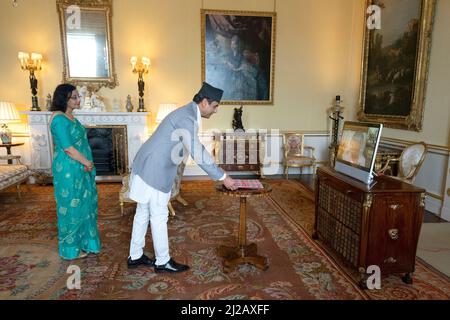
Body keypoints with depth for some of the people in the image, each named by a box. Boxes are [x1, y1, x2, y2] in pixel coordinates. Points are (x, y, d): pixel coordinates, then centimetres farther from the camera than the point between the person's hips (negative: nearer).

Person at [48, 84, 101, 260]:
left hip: (80, 169, 9)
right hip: (68, 171, -9)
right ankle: (70, 249, 18)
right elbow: (68, 148, -22)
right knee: (71, 207, 2)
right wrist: (87, 162, -12)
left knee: (83, 205, 16)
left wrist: (87, 164, 3)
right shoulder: (59, 119, -17)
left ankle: (81, 242, 31)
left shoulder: (70, 117, 12)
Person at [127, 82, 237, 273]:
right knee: (159, 217, 2)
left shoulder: (188, 113, 12)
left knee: (143, 213, 16)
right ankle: (162, 262, 18)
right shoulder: (187, 118, -21)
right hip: (154, 171, -10)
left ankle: (135, 256, 30)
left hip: (149, 168, 10)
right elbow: (197, 154, -26)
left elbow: (197, 149, 18)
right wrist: (223, 177, -19)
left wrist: (218, 172, 16)